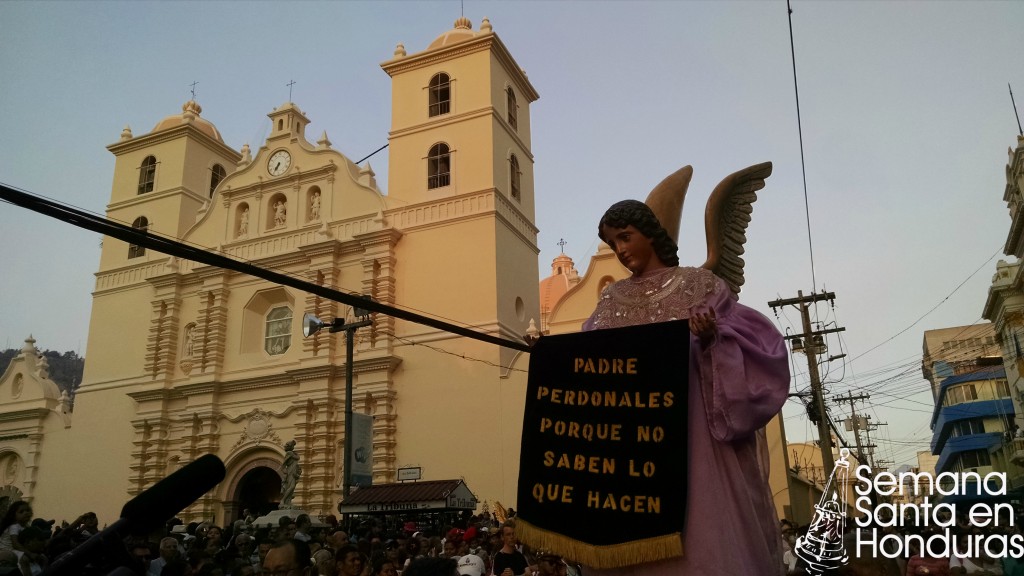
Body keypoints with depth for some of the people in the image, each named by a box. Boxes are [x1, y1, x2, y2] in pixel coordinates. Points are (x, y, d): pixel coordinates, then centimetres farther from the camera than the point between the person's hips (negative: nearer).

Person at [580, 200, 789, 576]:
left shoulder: (700, 284, 6)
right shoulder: (612, 301, 16)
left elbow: (752, 342, 0)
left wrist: (711, 337, -19)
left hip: (693, 430, -3)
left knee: (703, 527, -6)